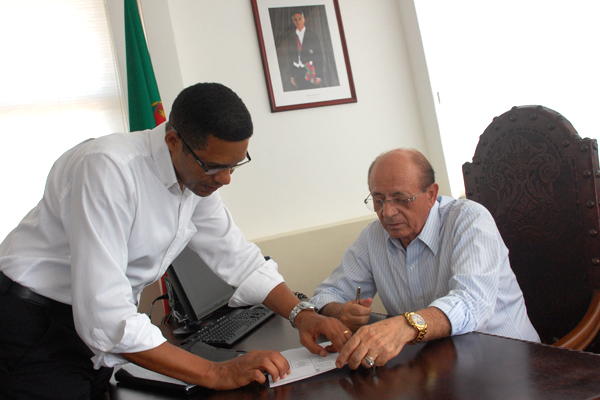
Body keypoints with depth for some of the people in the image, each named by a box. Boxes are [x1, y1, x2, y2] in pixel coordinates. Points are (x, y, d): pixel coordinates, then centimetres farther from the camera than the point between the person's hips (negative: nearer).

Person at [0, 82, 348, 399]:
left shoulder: (201, 176, -4)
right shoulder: (108, 168, -30)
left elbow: (239, 258, 6)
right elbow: (103, 316, -33)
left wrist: (301, 314, -10)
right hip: (34, 330, -7)